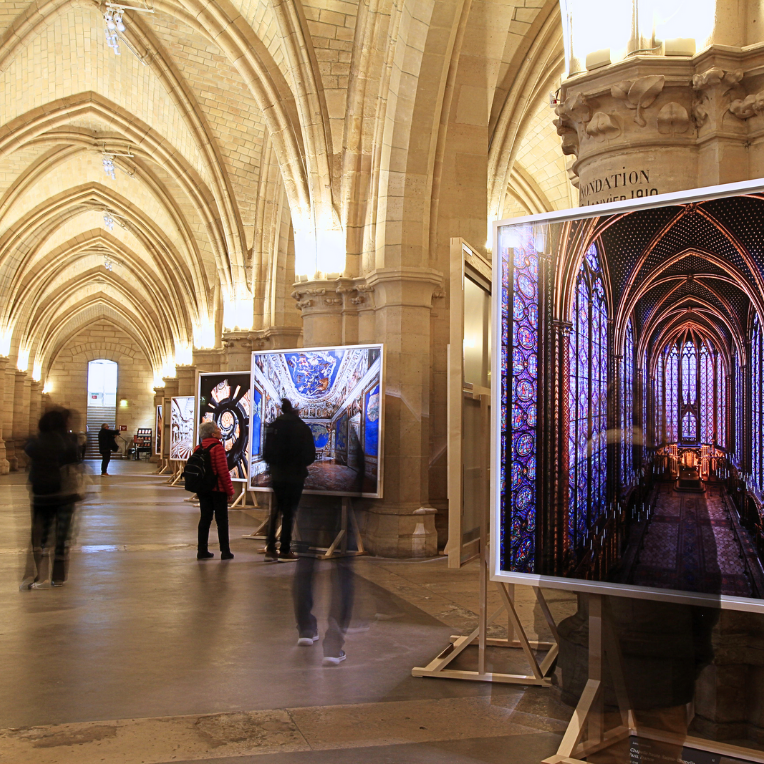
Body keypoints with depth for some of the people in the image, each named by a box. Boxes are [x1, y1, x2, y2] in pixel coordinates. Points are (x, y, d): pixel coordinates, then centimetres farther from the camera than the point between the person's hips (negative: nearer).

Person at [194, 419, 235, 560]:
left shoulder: (198, 448, 6)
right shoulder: (217, 448, -15)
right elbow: (223, 471, -17)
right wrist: (230, 490, -10)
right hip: (218, 489, -6)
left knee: (205, 518, 12)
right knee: (222, 520, 2)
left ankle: (202, 550, 13)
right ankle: (225, 551, 6)